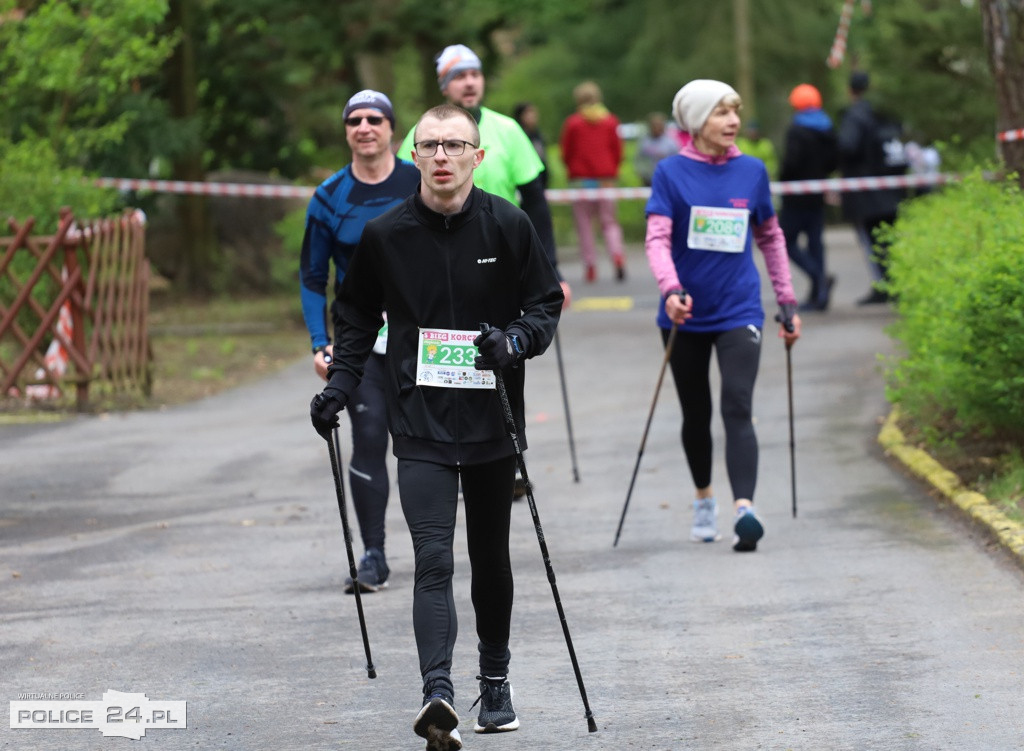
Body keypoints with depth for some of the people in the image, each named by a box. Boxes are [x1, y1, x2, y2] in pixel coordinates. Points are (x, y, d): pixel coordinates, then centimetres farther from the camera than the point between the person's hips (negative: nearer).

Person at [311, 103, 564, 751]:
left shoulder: (508, 226, -2)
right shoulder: (385, 235, 0)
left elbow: (547, 303, 4)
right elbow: (358, 319, 14)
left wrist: (517, 339, -16)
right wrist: (338, 386, 3)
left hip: (493, 425, 1)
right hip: (421, 429, -1)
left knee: (491, 558, 15)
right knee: (434, 561, -15)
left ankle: (496, 680, 35)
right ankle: (438, 696, -27)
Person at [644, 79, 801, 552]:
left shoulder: (752, 172, 3)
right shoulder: (671, 173, -4)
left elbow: (770, 238, 15)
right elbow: (657, 238, -14)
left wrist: (787, 302, 14)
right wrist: (671, 290, -31)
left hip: (738, 312, 0)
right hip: (687, 315, 0)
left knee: (738, 408, -16)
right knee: (696, 414, 14)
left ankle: (744, 509, -27)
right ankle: (703, 498, 36)